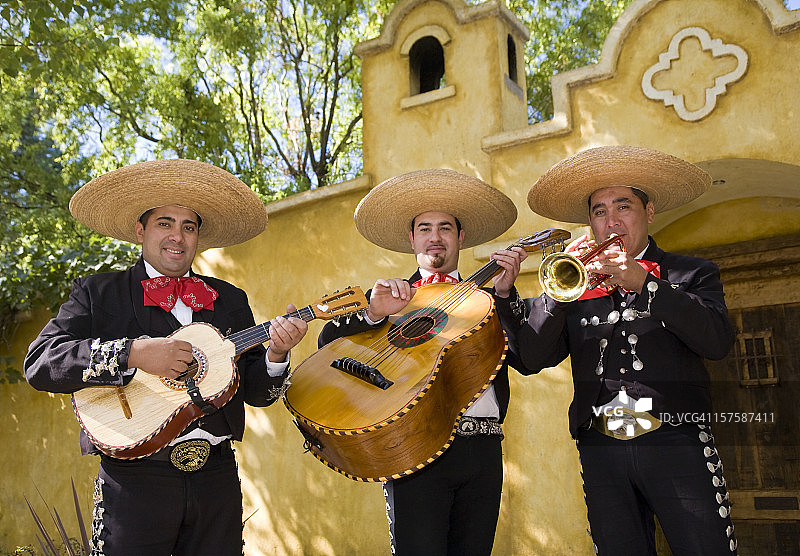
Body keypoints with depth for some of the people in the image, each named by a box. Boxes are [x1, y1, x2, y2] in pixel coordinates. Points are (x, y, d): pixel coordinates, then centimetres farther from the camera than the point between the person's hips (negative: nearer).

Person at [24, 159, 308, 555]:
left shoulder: (230, 300, 10)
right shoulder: (98, 293, 3)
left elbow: (254, 391, 9)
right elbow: (39, 363, -11)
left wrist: (275, 355, -12)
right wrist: (133, 353, -22)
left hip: (217, 478, 3)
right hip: (134, 478, -3)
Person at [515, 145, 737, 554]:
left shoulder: (691, 274, 11)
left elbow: (719, 341, -8)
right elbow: (530, 359, 3)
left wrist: (644, 283, -14)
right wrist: (559, 291, -10)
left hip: (677, 445, -1)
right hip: (601, 451, 2)